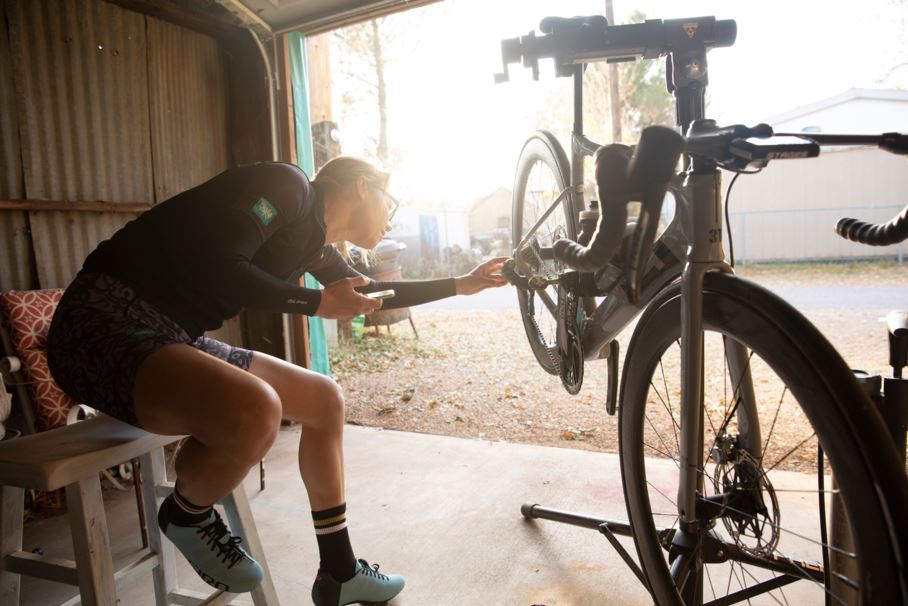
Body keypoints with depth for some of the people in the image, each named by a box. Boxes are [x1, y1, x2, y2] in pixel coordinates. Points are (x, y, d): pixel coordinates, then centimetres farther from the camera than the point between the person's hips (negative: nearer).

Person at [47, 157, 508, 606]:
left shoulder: (315, 241, 14)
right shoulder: (288, 185, -12)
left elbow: (368, 294, 26)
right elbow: (218, 266, -24)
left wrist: (464, 284, 30)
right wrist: (318, 303, -14)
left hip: (174, 339, 10)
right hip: (106, 325, -9)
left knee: (324, 400, 7)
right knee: (255, 411, -35)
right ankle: (185, 514, 2)